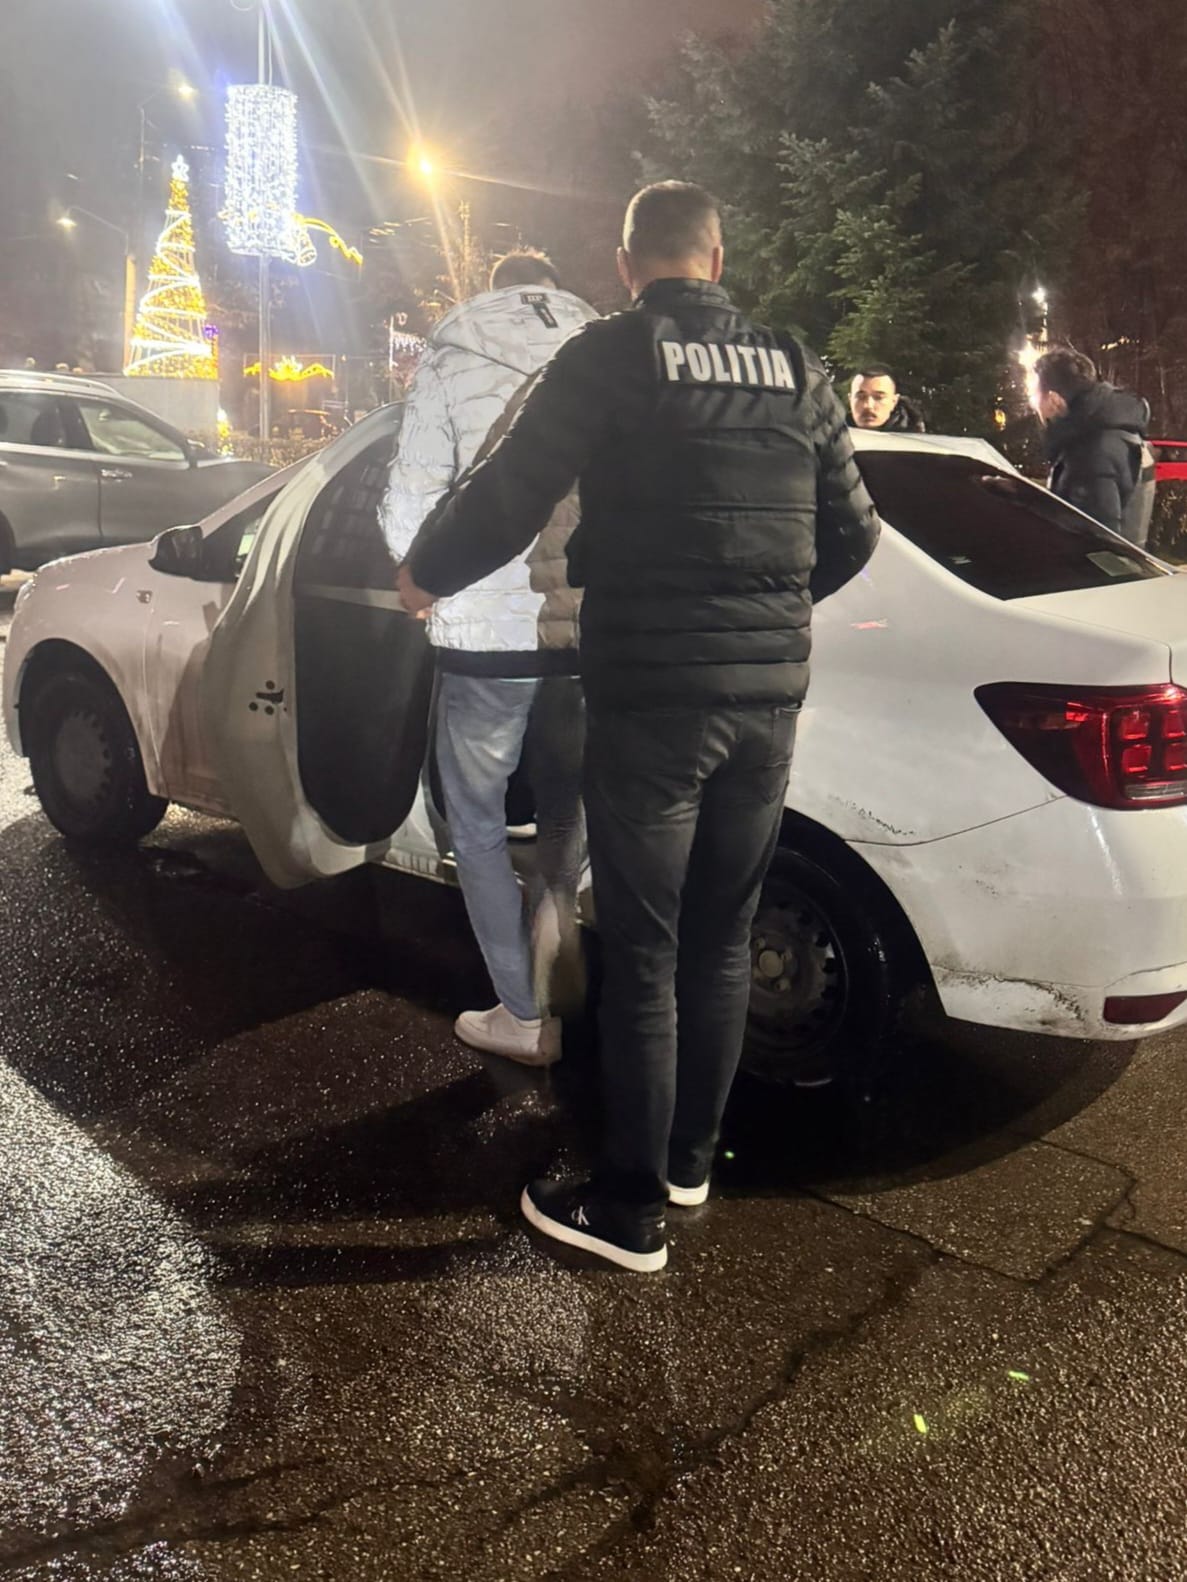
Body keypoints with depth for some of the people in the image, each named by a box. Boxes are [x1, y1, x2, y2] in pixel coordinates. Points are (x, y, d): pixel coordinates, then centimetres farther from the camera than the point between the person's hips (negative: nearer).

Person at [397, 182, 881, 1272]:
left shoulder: (612, 356, -4)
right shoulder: (795, 369, 10)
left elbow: (511, 496, -8)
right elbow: (851, 534, 14)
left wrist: (427, 575, 10)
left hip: (652, 695, -5)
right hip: (770, 692, 5)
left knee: (643, 954, 3)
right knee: (722, 938, 16)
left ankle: (631, 1208, 13)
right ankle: (691, 1158, 32)